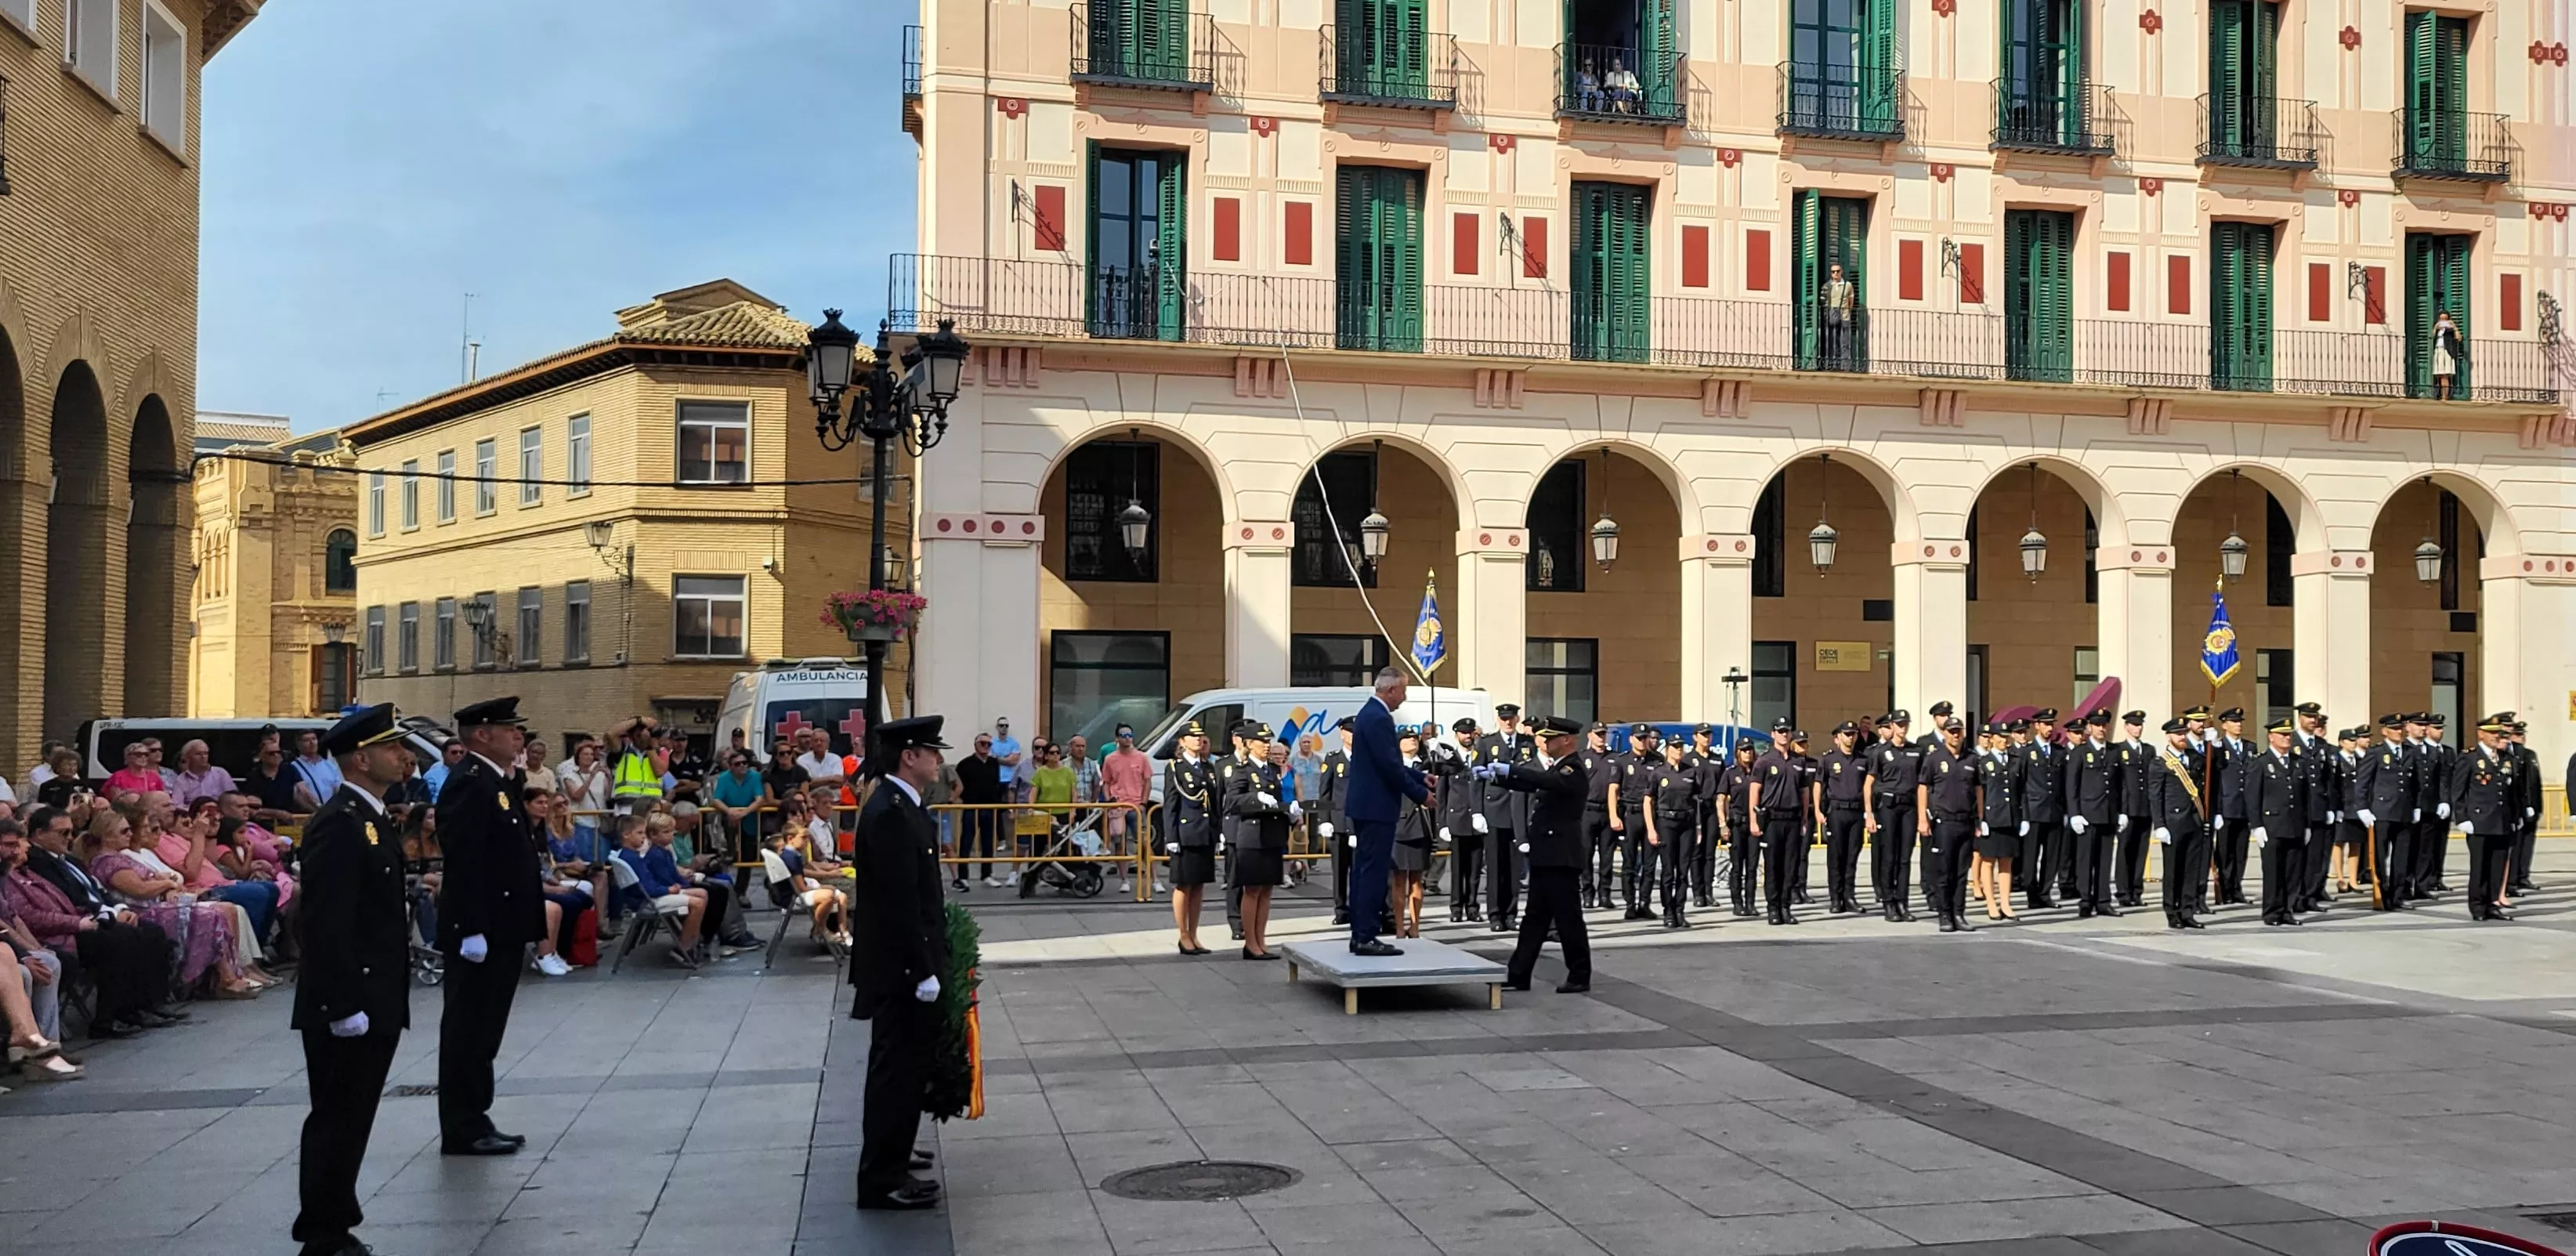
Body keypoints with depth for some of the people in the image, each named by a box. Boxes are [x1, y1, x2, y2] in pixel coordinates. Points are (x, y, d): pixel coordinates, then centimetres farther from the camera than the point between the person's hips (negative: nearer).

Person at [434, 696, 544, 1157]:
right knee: (467, 1030, -1)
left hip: (502, 929, 10)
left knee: (483, 1031, 15)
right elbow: (463, 863, -22)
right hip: (479, 931, -10)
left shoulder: (497, 782, 15)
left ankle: (475, 1122, 24)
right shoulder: (468, 784, -16)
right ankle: (463, 1131, 5)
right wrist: (472, 930, -25)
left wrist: (529, 921, 19)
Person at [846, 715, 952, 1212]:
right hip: (900, 965, -10)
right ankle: (882, 1179, 5)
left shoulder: (899, 804, 10)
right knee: (897, 1067, -3)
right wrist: (923, 970, -21)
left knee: (901, 1064, 20)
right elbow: (899, 901, -24)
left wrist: (931, 958, 17)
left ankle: (888, 1156, 33)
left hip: (906, 960, 10)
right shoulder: (889, 812, -22)